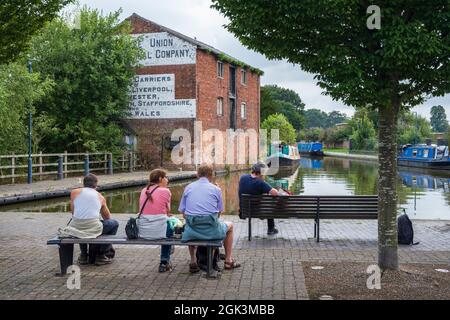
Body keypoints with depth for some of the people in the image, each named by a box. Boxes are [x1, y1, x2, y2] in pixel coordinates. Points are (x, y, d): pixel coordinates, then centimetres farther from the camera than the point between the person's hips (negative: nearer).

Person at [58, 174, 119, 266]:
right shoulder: (100, 196, 19)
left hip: (76, 227, 2)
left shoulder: (74, 192, 15)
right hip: (93, 228, -2)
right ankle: (101, 255, 22)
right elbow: (107, 217, 33)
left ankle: (83, 255, 35)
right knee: (114, 224, 24)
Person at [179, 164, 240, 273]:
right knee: (229, 225, 30)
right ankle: (228, 261, 32)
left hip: (193, 230, 2)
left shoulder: (188, 188, 8)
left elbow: (183, 212, 6)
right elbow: (219, 213, 7)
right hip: (211, 229, -2)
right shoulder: (216, 189, 3)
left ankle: (193, 262, 30)